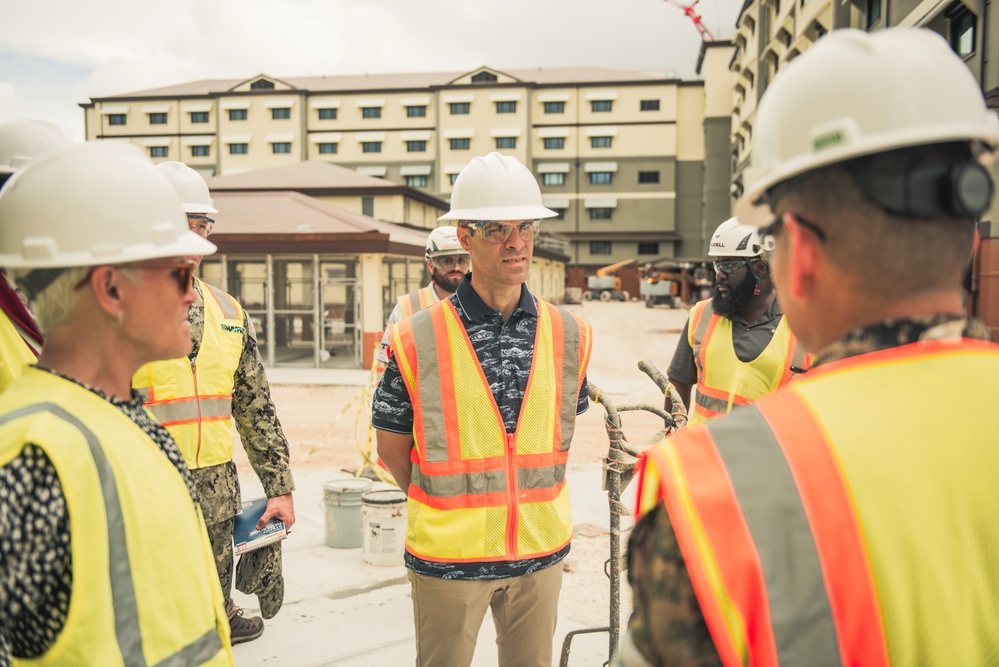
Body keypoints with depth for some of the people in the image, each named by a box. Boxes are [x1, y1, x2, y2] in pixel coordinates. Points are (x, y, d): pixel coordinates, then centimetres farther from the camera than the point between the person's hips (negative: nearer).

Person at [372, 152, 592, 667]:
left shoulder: (569, 335, -1)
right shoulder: (417, 342, -12)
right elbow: (392, 446, -1)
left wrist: (534, 503, 10)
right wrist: (447, 507, 5)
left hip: (540, 552, 3)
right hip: (448, 559, -3)